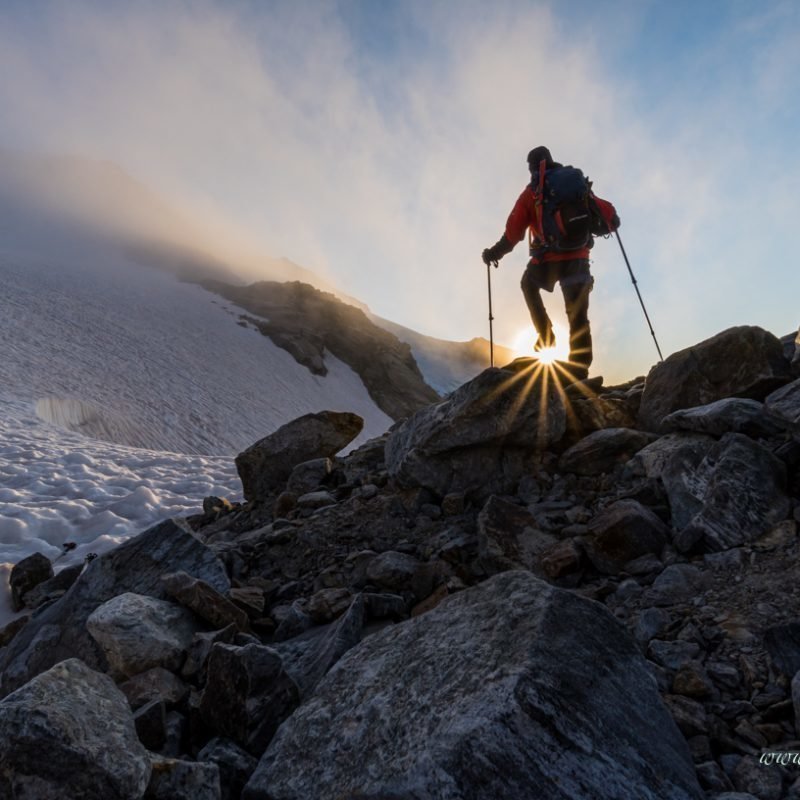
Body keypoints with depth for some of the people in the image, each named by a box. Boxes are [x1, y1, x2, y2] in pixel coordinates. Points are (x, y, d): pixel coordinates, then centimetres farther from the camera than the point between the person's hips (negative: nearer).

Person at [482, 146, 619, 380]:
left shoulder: (531, 193, 2)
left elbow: (513, 231, -4)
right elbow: (606, 212, 10)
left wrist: (494, 252, 10)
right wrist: (610, 224, 32)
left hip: (547, 259, -2)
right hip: (578, 258, 2)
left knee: (529, 285, 30)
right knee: (578, 317, 5)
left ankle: (545, 335, 16)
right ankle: (579, 372, -2)